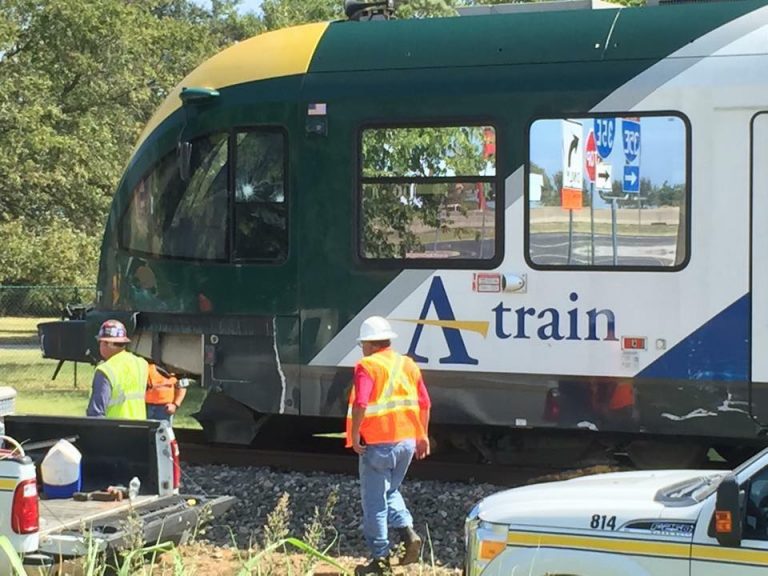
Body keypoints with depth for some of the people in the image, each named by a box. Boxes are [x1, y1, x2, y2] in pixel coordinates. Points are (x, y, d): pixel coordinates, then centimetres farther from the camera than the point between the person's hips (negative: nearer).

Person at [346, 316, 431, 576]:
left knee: (375, 501, 4)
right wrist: (422, 436, 18)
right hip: (407, 441, 7)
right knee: (390, 491, 24)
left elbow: (360, 405, -21)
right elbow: (424, 403, 11)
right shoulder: (408, 365, 10)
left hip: (378, 444, -6)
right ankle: (408, 532, 3)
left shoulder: (367, 366, -10)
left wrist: (354, 436, -12)